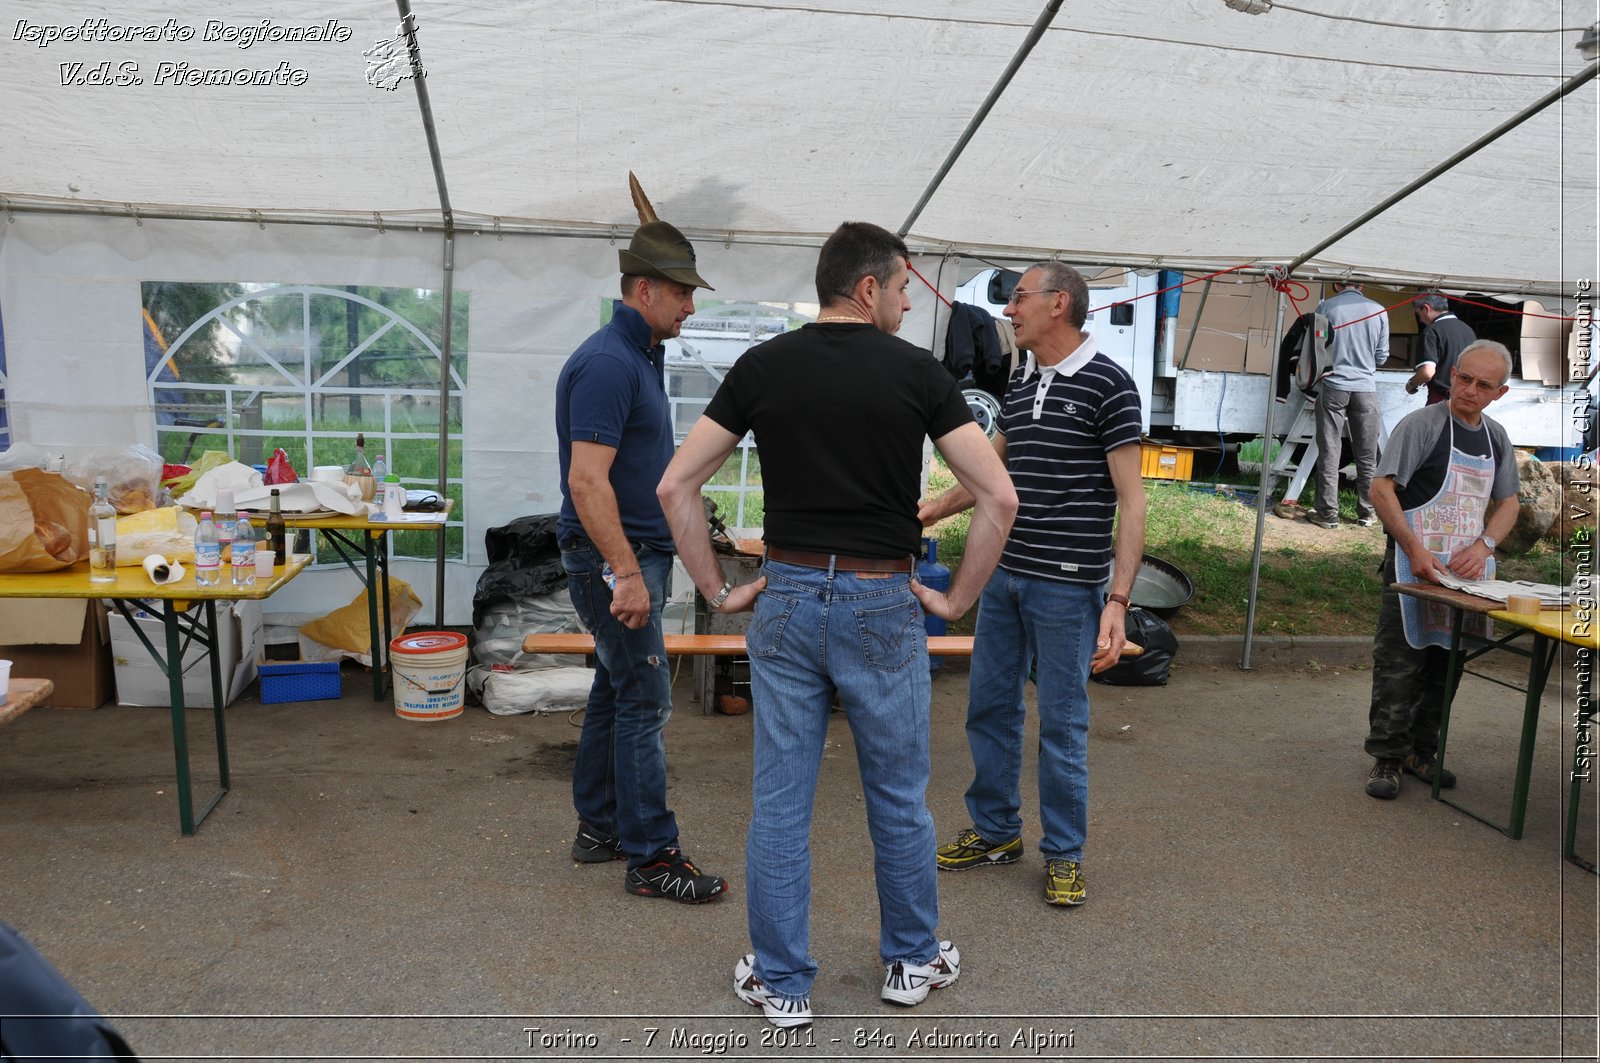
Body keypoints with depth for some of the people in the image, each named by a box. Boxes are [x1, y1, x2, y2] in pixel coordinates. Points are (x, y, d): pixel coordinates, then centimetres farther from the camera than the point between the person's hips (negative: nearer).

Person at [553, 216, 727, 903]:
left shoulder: (642, 356, 14)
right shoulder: (608, 364, -19)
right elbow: (587, 482, -25)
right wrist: (626, 573, -26)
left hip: (635, 552, 10)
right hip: (612, 557, -10)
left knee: (616, 691, 16)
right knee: (644, 700, -6)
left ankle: (599, 828, 28)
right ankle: (650, 858, 3)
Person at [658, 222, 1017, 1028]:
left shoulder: (762, 367, 1)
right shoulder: (918, 372, -5)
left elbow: (675, 487, -2)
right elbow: (998, 497, -10)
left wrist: (717, 592, 4)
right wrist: (957, 599, 0)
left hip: (787, 599, 2)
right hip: (882, 605, -1)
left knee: (779, 801, 10)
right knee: (898, 798, 15)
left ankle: (781, 982, 21)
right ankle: (910, 960, 32)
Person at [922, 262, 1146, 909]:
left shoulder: (1107, 384, -10)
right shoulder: (1018, 383, 11)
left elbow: (1130, 499, -12)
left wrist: (1119, 599, -18)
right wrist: (922, 514, 22)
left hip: (1067, 586, -7)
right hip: (1004, 575, 7)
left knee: (1061, 723, 4)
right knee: (988, 707, 13)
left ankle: (1064, 853, 21)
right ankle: (995, 831, 30)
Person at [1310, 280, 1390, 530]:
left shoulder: (1325, 307, -3)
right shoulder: (1378, 311, 2)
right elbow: (1382, 356, 8)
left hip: (1333, 387, -1)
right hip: (1365, 388, 2)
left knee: (1329, 453, 3)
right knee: (1367, 455, 10)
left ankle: (1328, 513, 2)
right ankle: (1366, 513, 16)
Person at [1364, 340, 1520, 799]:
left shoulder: (1497, 437, 11)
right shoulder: (1422, 424, -8)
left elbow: (1508, 502, 16)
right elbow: (1382, 489, -14)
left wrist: (1483, 546, -4)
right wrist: (1415, 550, -20)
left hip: (1468, 572, 6)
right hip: (1415, 569, -6)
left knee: (1446, 666, 11)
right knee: (1399, 663, -4)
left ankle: (1420, 751, 24)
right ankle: (1387, 757, 6)